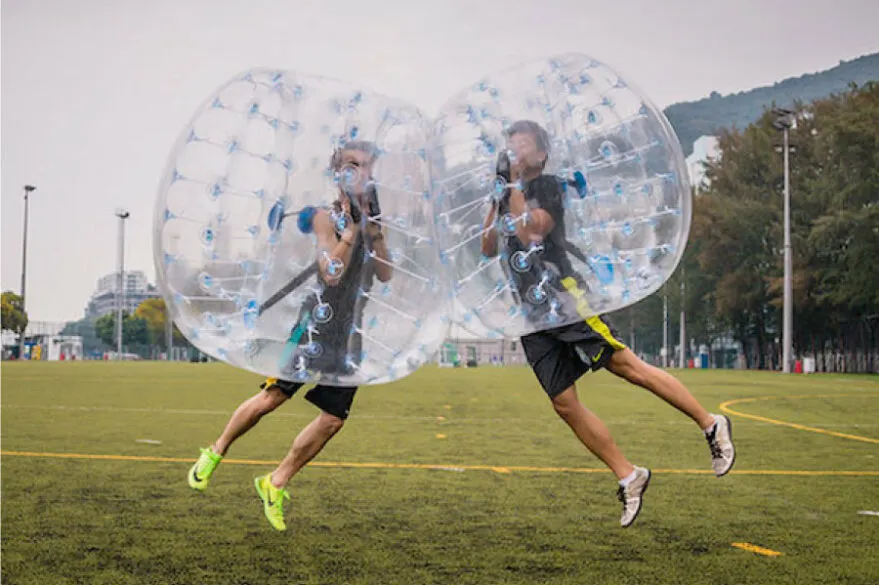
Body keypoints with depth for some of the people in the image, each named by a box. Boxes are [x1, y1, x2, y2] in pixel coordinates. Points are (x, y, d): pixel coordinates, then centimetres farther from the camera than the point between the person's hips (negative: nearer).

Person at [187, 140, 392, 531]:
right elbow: (332, 272, -19)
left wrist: (374, 228, -10)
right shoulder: (327, 218, -5)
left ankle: (276, 484, 15)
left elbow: (386, 276, 1)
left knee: (334, 419, 2)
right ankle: (215, 453, 13)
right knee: (273, 396, -10)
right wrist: (353, 224, -20)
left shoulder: (371, 219, 10)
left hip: (350, 334, 6)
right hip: (318, 322, -5)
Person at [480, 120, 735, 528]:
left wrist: (516, 187, -7)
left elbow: (529, 233, -14)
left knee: (624, 365, -16)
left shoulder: (548, 187, 0)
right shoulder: (509, 196, 22)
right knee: (564, 404, -1)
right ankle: (628, 477, 7)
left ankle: (711, 425, -5)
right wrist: (495, 197, 15)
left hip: (561, 294, -7)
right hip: (531, 313, 7)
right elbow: (487, 249, 21)